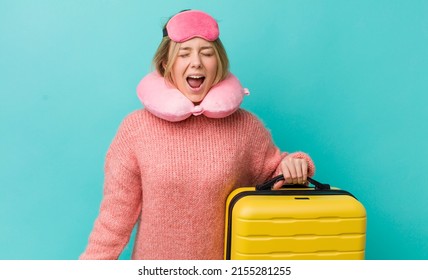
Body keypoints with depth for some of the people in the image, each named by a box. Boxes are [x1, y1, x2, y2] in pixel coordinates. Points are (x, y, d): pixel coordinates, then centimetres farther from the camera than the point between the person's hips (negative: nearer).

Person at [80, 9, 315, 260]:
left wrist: (291, 165, -14)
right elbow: (117, 211, -5)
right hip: (155, 268, 0)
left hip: (225, 264, 1)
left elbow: (272, 176, 6)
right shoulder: (136, 127, -11)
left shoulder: (246, 126, -9)